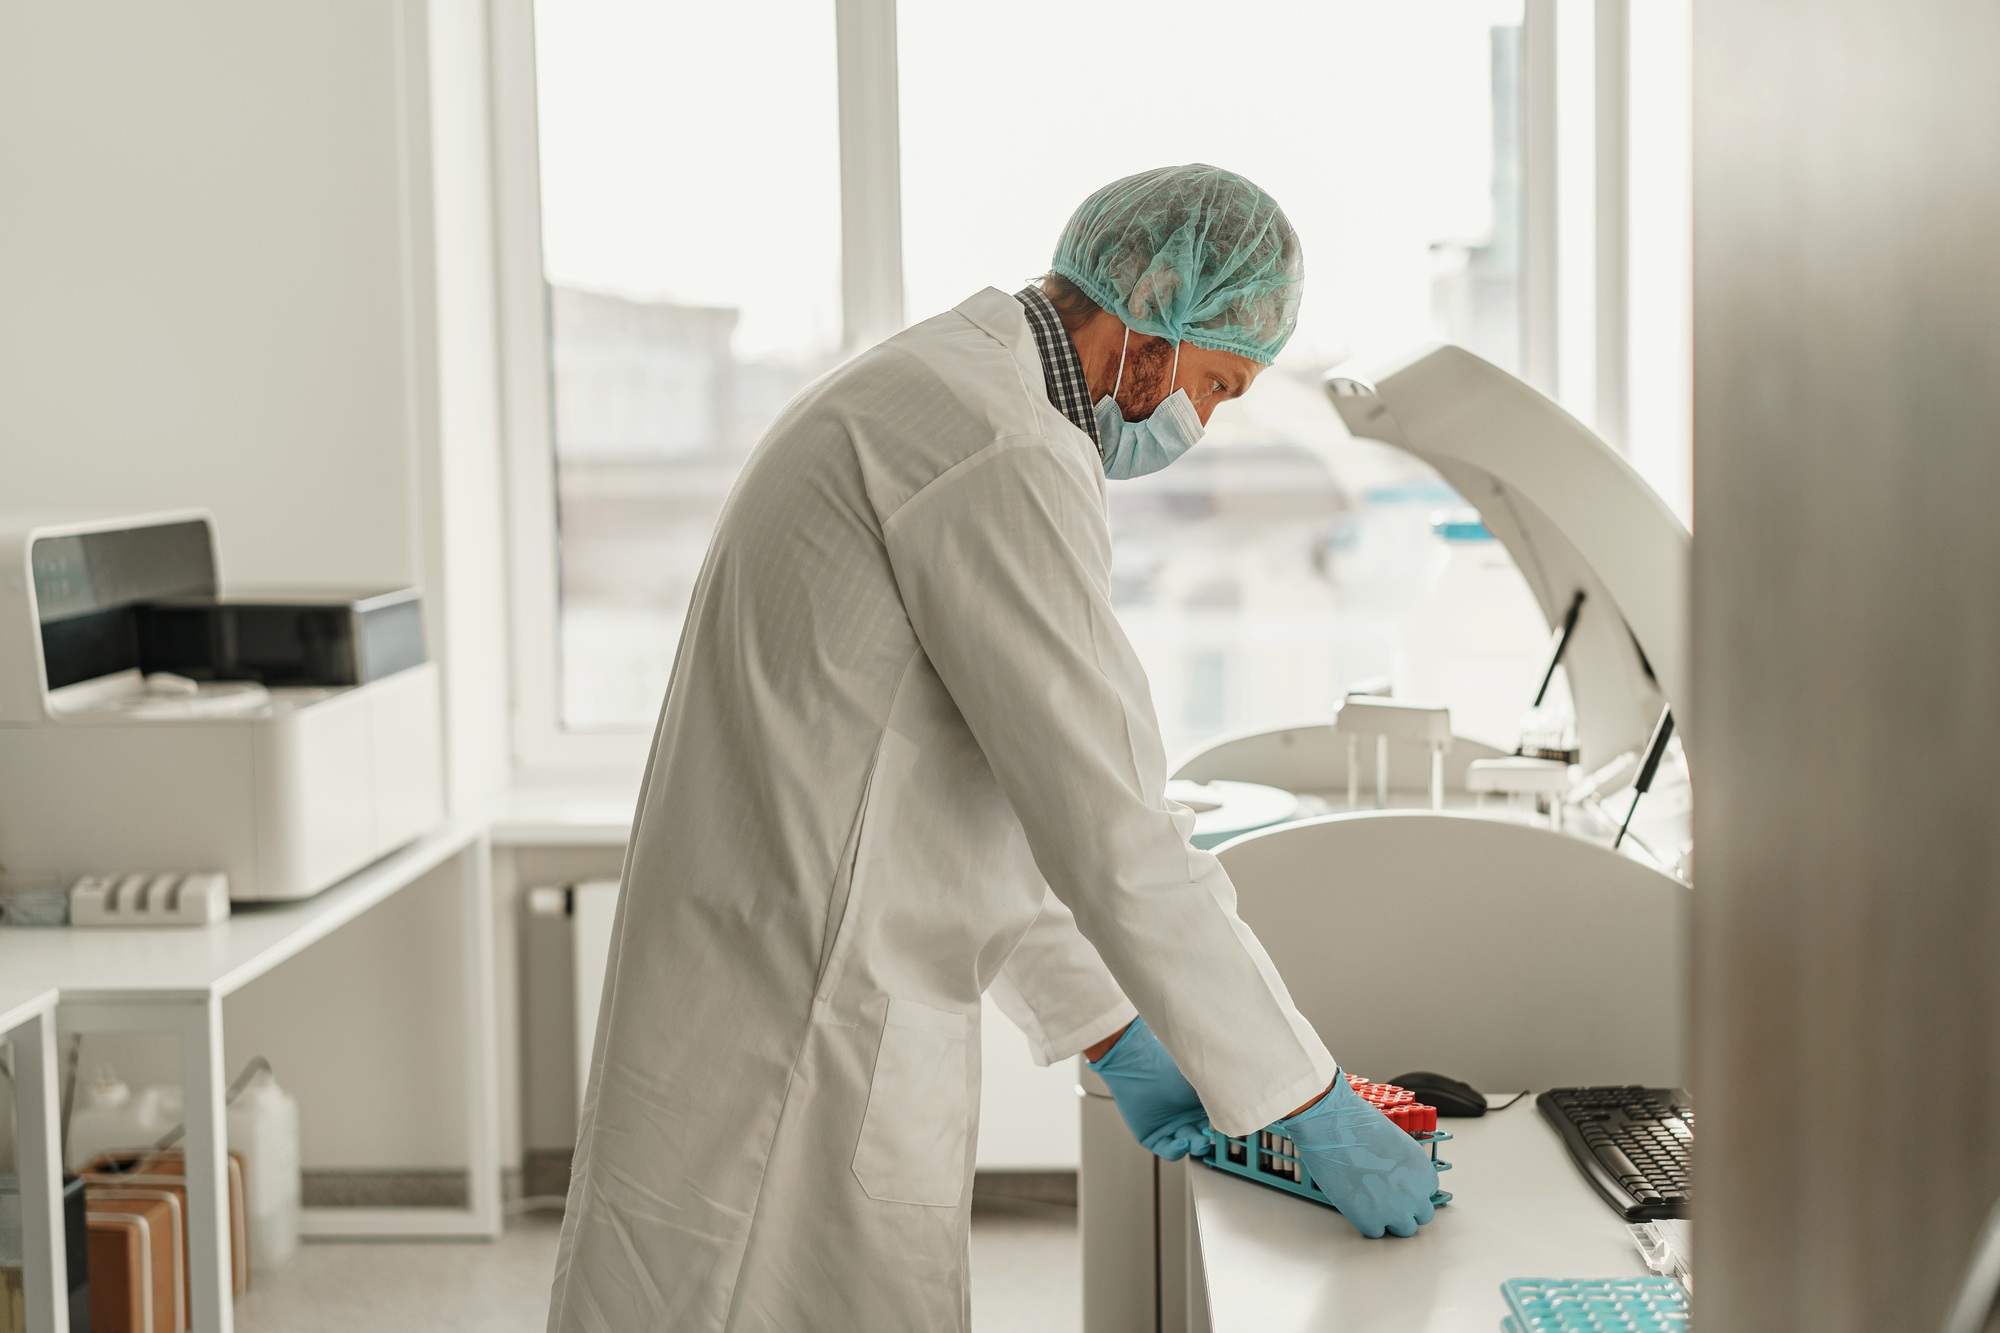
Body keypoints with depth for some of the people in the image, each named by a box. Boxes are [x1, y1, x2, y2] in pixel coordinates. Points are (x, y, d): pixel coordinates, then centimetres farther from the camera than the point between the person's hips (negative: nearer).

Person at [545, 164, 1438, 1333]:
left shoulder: (924, 399, 15)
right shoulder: (1004, 454, -19)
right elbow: (1114, 833, -21)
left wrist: (1113, 1038, 20)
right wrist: (1313, 1107, -10)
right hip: (799, 1054, -10)